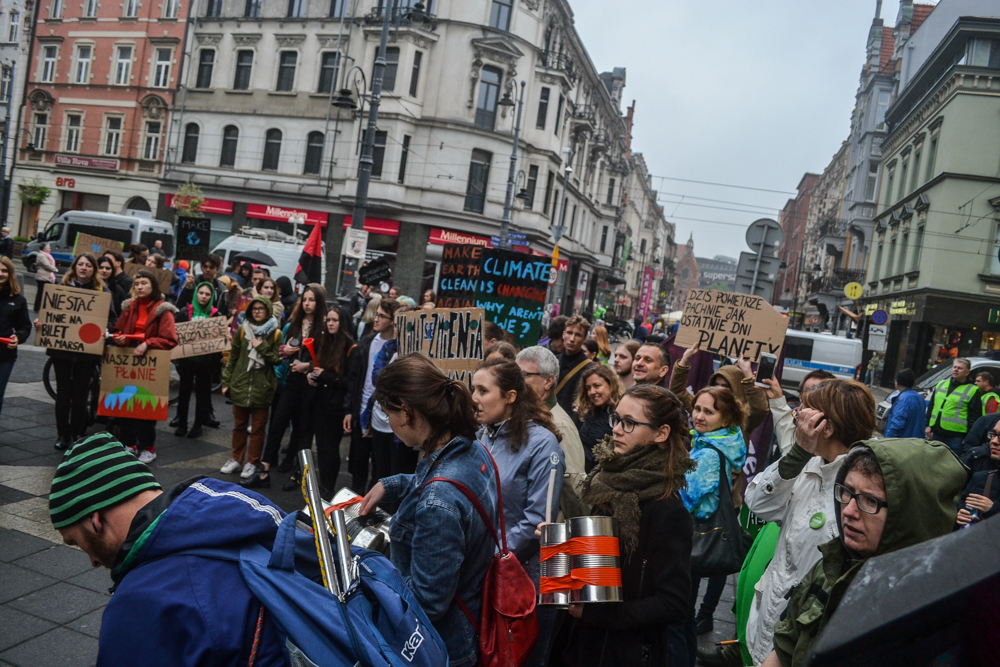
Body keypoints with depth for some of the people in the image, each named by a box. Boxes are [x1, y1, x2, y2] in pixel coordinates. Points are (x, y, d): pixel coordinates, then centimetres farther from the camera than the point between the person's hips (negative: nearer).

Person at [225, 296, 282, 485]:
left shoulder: (276, 334, -3)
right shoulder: (243, 329, 4)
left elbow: (277, 360, -6)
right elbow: (233, 357, 8)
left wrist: (262, 347, -17)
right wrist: (226, 381, 6)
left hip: (262, 387, -2)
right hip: (240, 384, 3)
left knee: (258, 427, 4)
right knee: (239, 424, 14)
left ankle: (253, 463, 15)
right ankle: (237, 458, 27)